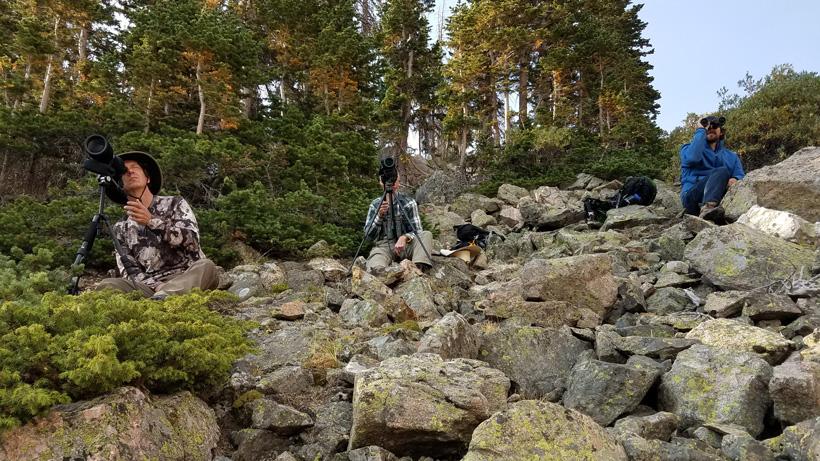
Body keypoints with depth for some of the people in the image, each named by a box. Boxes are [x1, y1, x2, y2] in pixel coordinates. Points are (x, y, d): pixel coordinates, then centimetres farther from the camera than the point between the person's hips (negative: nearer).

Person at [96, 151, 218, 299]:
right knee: (107, 285, -23)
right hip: (151, 287, 2)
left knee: (205, 266, -33)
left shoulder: (174, 203, 10)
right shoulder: (121, 229, 15)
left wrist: (152, 221, -18)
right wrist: (159, 286, -15)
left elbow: (191, 240, -7)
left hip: (188, 281, -2)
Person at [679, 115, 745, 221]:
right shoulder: (688, 148, 15)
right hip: (692, 197, -4)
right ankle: (706, 208, -53)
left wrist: (736, 180, -15)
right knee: (721, 171, -26)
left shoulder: (732, 156, 27)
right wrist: (701, 131, -1)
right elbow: (692, 158, -11)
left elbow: (741, 176, 10)